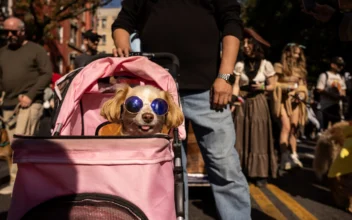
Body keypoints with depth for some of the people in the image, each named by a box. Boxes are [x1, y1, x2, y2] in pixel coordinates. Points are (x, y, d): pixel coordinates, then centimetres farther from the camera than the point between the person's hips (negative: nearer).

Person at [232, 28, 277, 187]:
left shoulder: (266, 65, -3)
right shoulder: (239, 65, 1)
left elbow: (272, 86, 4)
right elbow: (236, 86, -8)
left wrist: (262, 87, -16)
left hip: (258, 105, -2)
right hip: (242, 105, 2)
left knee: (258, 139, 2)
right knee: (241, 139, 4)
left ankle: (260, 174, 10)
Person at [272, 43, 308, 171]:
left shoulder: (300, 69, 20)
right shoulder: (279, 67, 2)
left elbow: (303, 86, 17)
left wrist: (302, 94, -4)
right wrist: (289, 86, -12)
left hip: (296, 101, 5)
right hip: (283, 100, -5)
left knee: (294, 128, 2)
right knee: (286, 127, -17)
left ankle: (294, 156, 7)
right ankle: (285, 158, -20)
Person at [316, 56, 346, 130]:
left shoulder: (340, 77, 16)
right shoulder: (324, 75, -4)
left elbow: (343, 90, 22)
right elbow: (320, 90, -11)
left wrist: (342, 94, -3)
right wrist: (333, 95, -17)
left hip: (337, 105, 7)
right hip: (327, 105, -6)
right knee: (327, 126, -7)